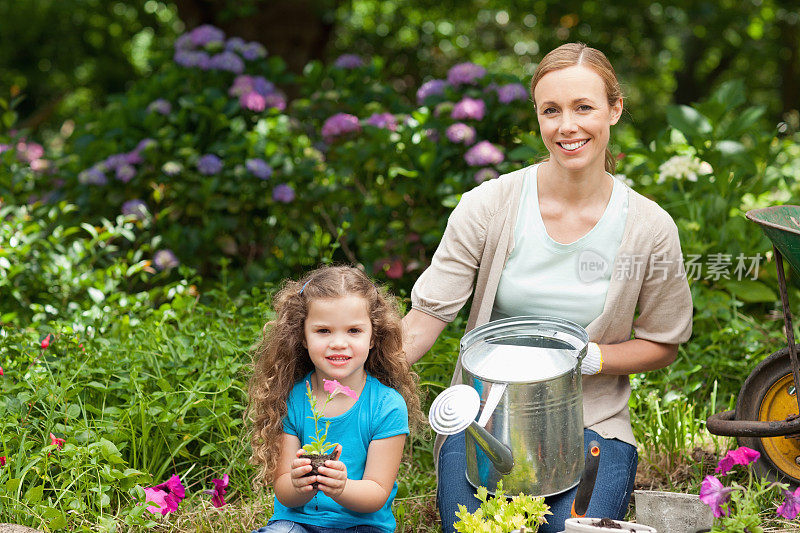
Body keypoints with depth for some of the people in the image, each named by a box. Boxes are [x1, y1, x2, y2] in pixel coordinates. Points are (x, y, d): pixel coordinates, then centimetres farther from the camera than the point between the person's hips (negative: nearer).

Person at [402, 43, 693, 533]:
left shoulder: (650, 228, -5)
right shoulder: (488, 207, -7)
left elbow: (662, 344, 6)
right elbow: (427, 316, -6)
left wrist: (587, 358, -13)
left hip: (593, 423, 0)